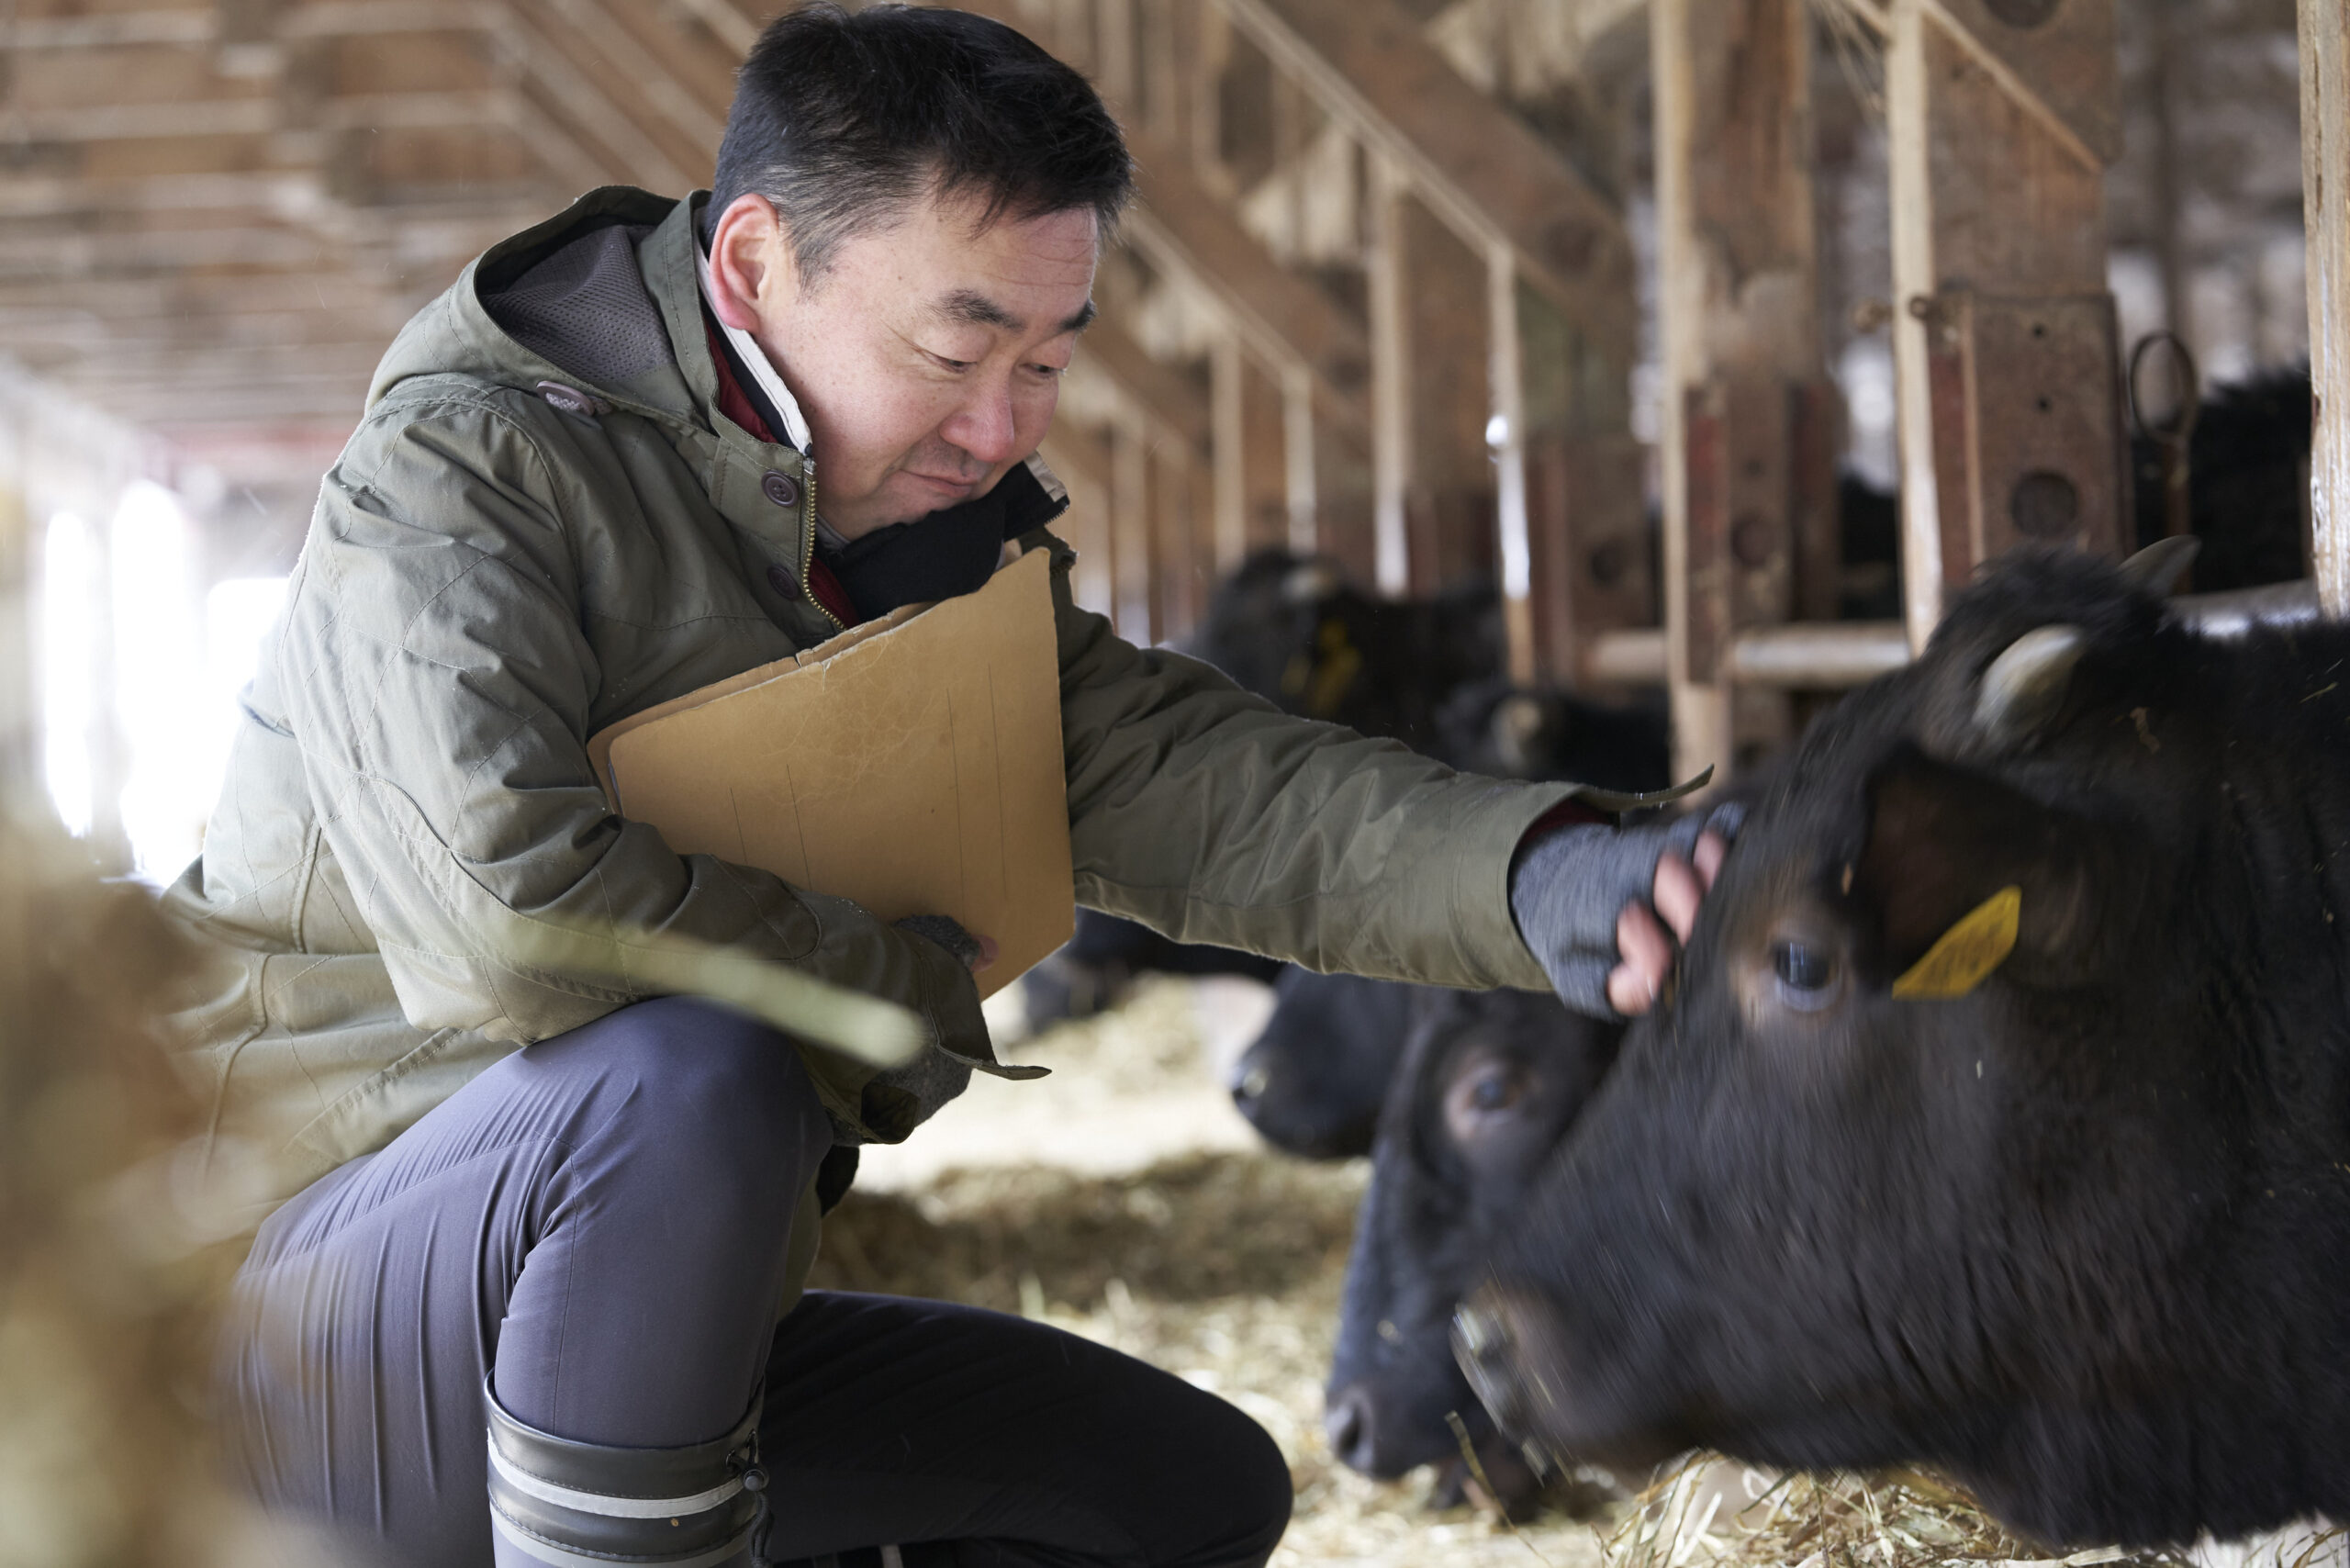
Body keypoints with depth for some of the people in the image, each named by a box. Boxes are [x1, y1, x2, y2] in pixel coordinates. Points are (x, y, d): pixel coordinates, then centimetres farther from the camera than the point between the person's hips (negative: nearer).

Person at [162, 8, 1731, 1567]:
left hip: (657, 1351, 8)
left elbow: (1188, 775, -7)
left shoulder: (925, 544, 8)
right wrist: (930, 991, -19)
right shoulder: (458, 473, -17)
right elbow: (511, 909, -34)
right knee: (690, 1077, -37)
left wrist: (1540, 878, -26)